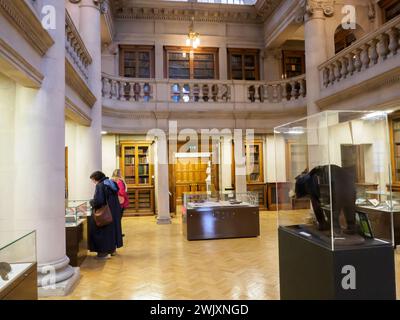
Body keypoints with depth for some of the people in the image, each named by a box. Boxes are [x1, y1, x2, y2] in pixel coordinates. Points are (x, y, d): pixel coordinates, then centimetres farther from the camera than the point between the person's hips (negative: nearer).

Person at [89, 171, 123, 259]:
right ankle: (112, 248, 28)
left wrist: (91, 202, -3)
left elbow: (98, 200, -24)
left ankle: (104, 251, 7)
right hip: (114, 212, 9)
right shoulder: (111, 184, 9)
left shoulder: (100, 186, -16)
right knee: (113, 228, 17)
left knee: (104, 231, 2)